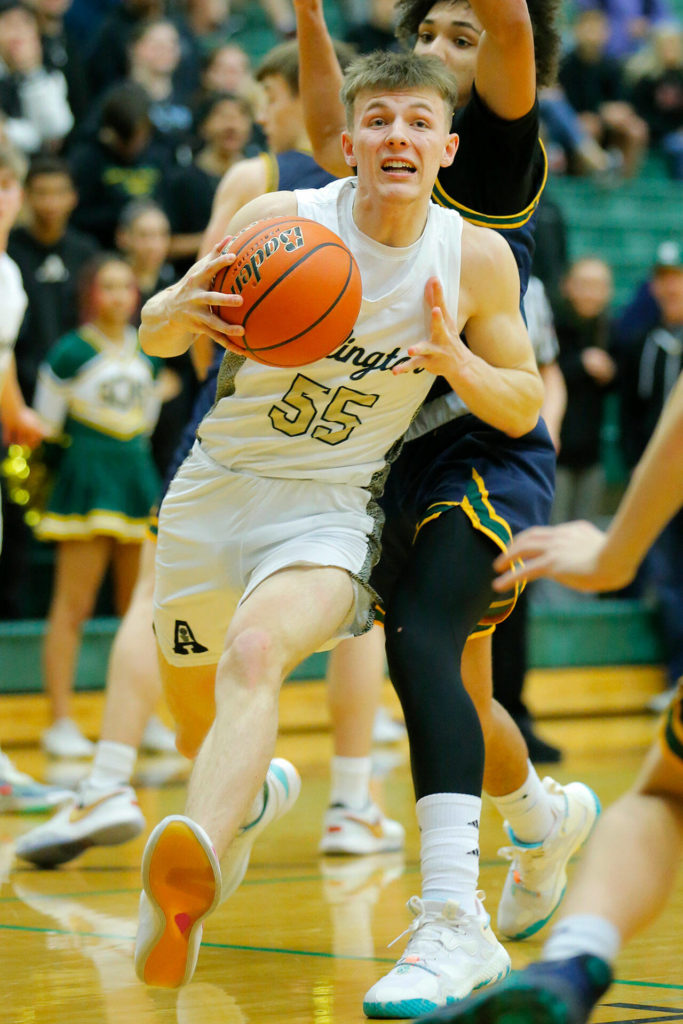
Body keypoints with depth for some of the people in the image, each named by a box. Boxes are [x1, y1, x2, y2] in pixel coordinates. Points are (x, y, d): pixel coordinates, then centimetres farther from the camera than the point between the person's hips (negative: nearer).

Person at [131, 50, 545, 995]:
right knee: (197, 729, 17)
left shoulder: (477, 258, -8)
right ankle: (258, 795, 55)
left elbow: (523, 409, 3)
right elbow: (151, 333, -3)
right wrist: (181, 312, -29)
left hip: (327, 509, -3)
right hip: (216, 491, 3)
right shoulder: (281, 220, -12)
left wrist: (456, 361, -20)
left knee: (254, 654, -34)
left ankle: (191, 878, -56)